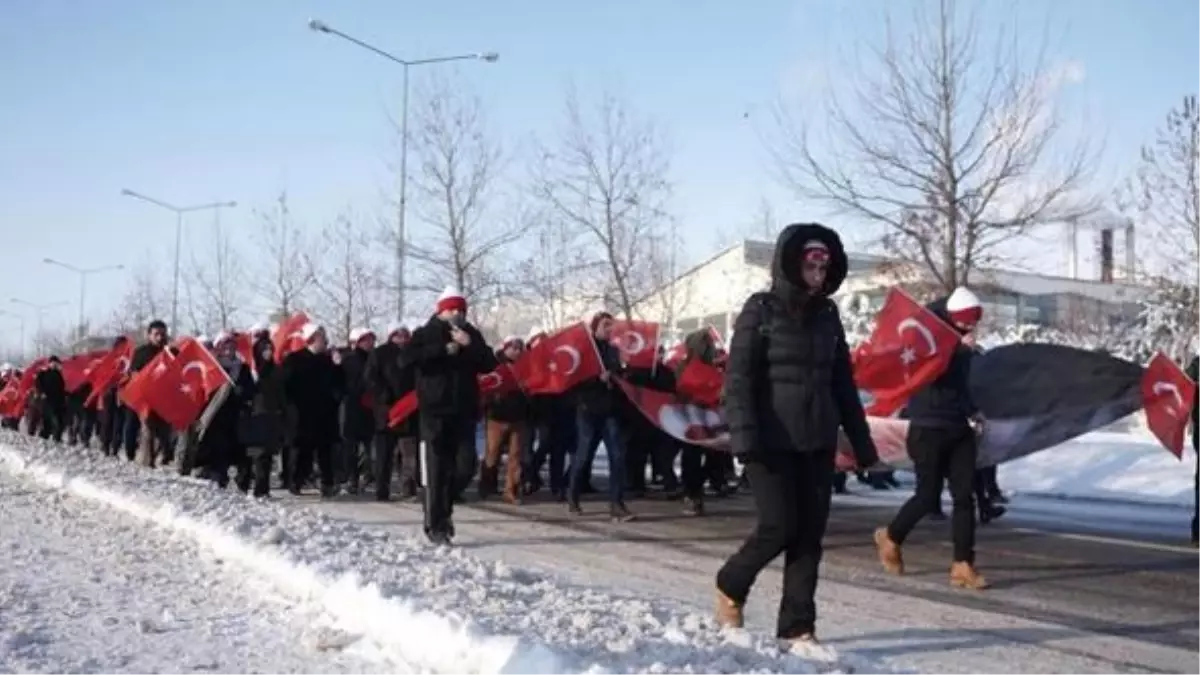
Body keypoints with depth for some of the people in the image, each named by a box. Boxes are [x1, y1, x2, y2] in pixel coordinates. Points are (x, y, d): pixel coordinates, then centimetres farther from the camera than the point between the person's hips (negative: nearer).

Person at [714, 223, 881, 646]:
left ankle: (797, 627, 11)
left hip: (817, 443, 5)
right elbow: (738, 378, -10)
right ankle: (730, 587, 19)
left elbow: (843, 384, 15)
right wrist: (743, 435, -22)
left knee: (810, 534, 3)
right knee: (780, 527, -7)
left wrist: (862, 445, 12)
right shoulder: (761, 310, -4)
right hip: (772, 442, -5)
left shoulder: (827, 315, 12)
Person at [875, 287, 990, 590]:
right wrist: (961, 348, -30)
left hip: (959, 428, 7)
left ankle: (963, 566, 0)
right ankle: (890, 538, 23)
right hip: (929, 428, -7)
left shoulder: (961, 341, 12)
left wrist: (972, 412, 14)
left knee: (965, 496, -1)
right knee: (928, 496, -3)